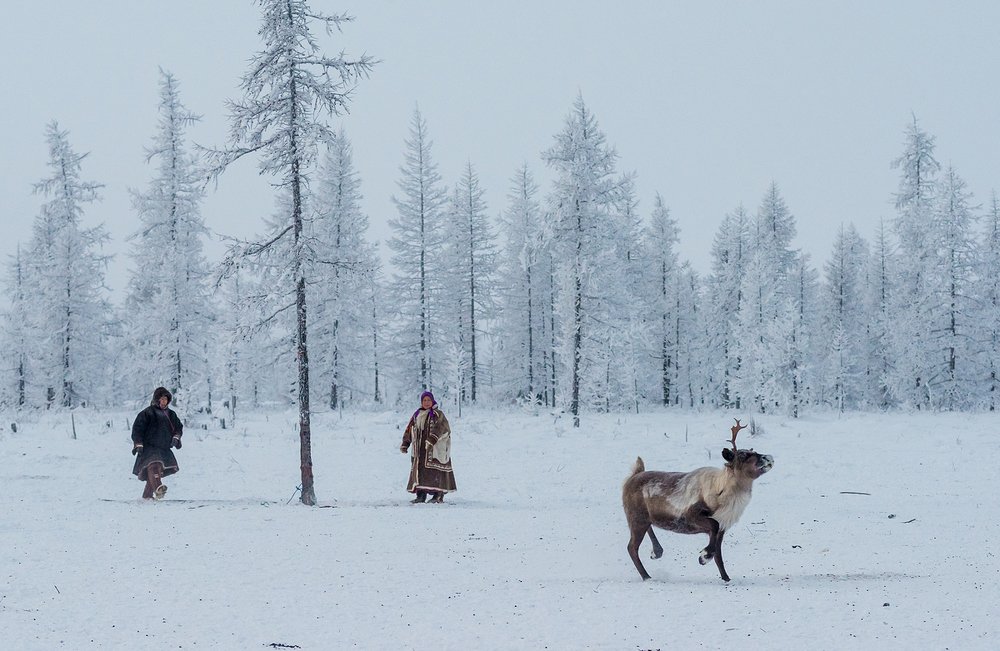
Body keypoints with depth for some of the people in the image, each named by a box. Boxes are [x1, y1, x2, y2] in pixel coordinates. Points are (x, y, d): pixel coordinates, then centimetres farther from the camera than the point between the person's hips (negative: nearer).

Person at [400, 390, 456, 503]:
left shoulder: (438, 414, -1)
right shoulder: (417, 415, 16)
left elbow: (439, 428, -17)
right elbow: (409, 430, 17)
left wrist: (432, 440, -32)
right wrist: (405, 444, 7)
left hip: (435, 448, -5)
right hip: (420, 449, 6)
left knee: (435, 471, -9)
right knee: (419, 470, 2)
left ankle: (438, 495, -7)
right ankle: (420, 495, 6)